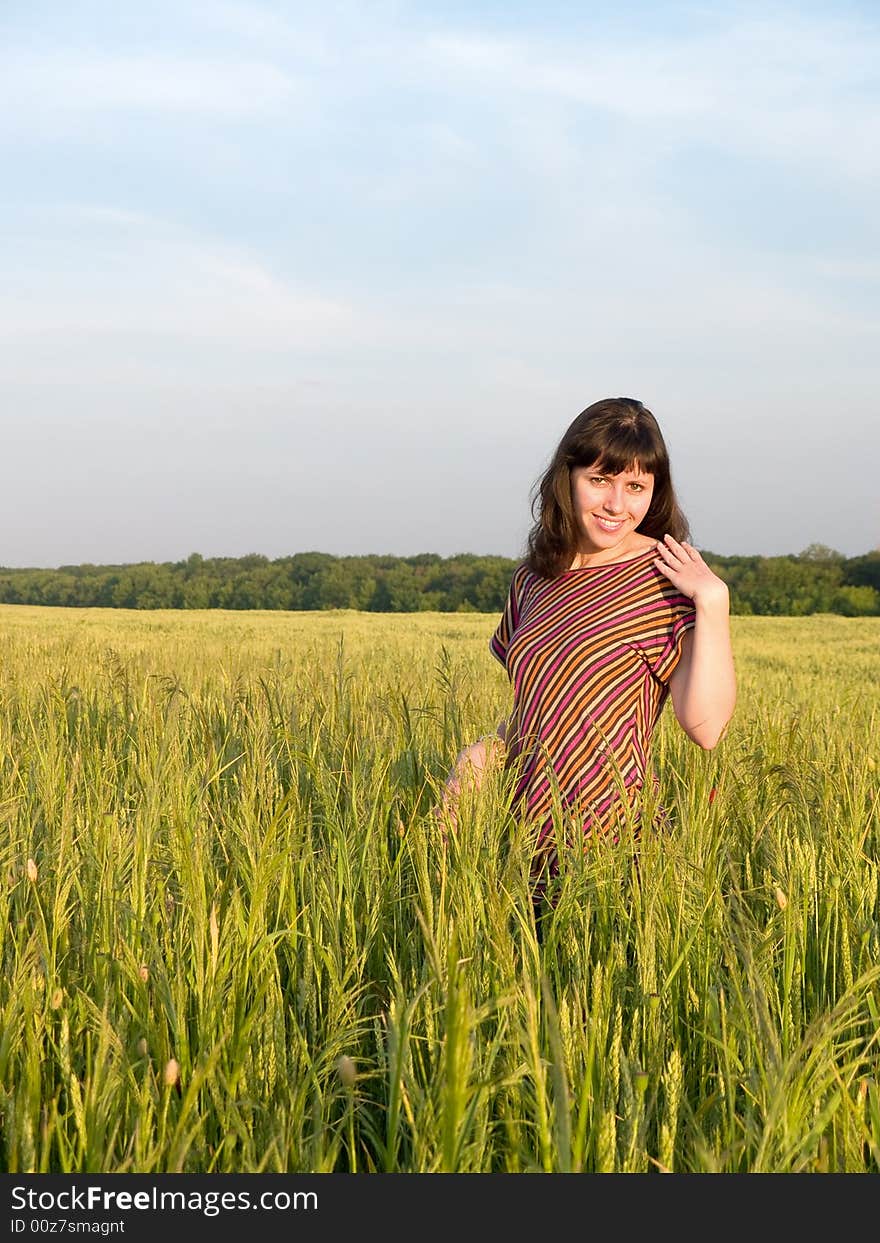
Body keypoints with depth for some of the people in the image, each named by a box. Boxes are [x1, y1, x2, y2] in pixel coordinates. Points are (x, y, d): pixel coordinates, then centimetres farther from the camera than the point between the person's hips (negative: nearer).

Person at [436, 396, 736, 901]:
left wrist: (713, 600, -23)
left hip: (612, 843, -6)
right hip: (533, 843, 6)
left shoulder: (662, 580, -9)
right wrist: (486, 751, 3)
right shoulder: (534, 580, 9)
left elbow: (706, 727, -18)